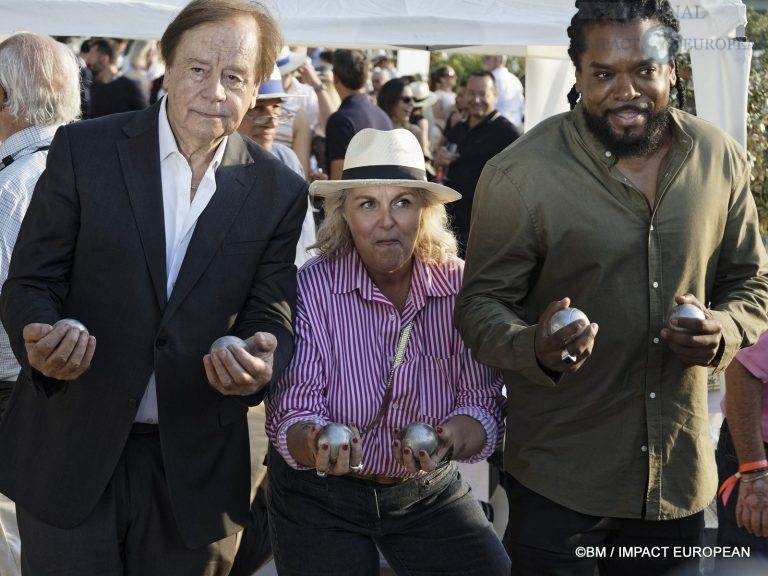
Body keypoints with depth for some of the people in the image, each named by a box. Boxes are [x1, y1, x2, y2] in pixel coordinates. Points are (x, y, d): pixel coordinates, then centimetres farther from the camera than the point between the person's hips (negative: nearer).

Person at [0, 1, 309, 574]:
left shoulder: (280, 192, 1)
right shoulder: (84, 150, -4)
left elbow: (271, 314, 2)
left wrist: (263, 359, -22)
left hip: (196, 471, 2)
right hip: (71, 455, -1)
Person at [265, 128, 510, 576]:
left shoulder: (462, 287, -10)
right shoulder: (311, 288, -16)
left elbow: (484, 403, -11)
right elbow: (291, 412, -16)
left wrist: (451, 440, -33)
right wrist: (315, 446, -39)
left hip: (431, 491, 2)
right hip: (320, 499, -2)